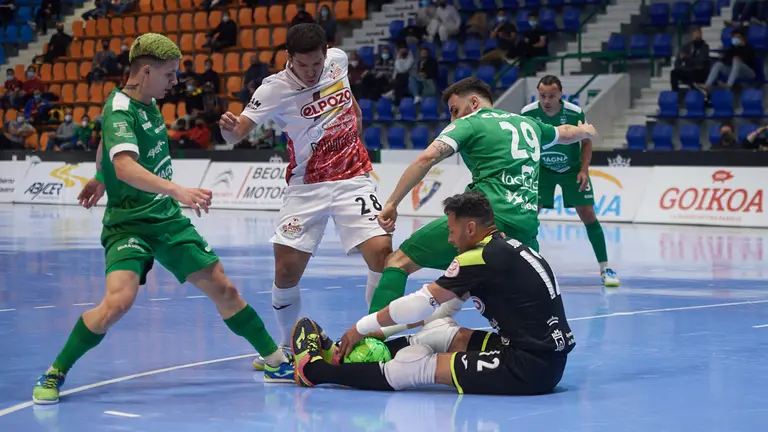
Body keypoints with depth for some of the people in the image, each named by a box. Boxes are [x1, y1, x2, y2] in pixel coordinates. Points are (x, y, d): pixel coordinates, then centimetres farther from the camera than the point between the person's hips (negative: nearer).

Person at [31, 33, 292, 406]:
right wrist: (178, 190, -48)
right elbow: (126, 168, -38)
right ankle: (55, 374, -8)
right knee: (118, 301, -27)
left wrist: (100, 178, 38)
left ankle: (276, 362, 19)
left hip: (167, 219, 8)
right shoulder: (119, 110, -19)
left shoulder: (148, 103, 7)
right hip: (128, 223, -8)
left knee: (221, 287, 6)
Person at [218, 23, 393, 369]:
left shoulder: (338, 59, -4)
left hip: (353, 179, 2)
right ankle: (288, 345, 16)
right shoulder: (275, 89, -14)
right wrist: (229, 127, -45)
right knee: (286, 271, -8)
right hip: (306, 188, -2)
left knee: (382, 252, -16)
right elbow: (237, 134, -24)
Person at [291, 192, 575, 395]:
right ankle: (346, 357, 24)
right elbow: (447, 305, 20)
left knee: (415, 365, -3)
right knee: (441, 331, 17)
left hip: (529, 368, -9)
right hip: (547, 355, 9)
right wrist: (381, 331, 21)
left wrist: (362, 328, 5)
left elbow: (422, 303, -8)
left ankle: (316, 370, 10)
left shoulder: (482, 257, -13)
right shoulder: (506, 248, 14)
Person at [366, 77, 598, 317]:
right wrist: (585, 131, 71)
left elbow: (427, 158, -7)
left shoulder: (468, 123, 9)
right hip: (526, 227, 6)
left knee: (398, 261, -4)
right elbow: (565, 133, 48)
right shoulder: (529, 124, 27)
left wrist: (392, 203, -6)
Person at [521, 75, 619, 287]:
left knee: (588, 215, -6)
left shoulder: (575, 113, -22)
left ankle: (605, 268, 3)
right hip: (541, 169, 1)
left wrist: (584, 170, -16)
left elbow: (586, 142, -6)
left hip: (572, 169, -1)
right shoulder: (527, 113, -20)